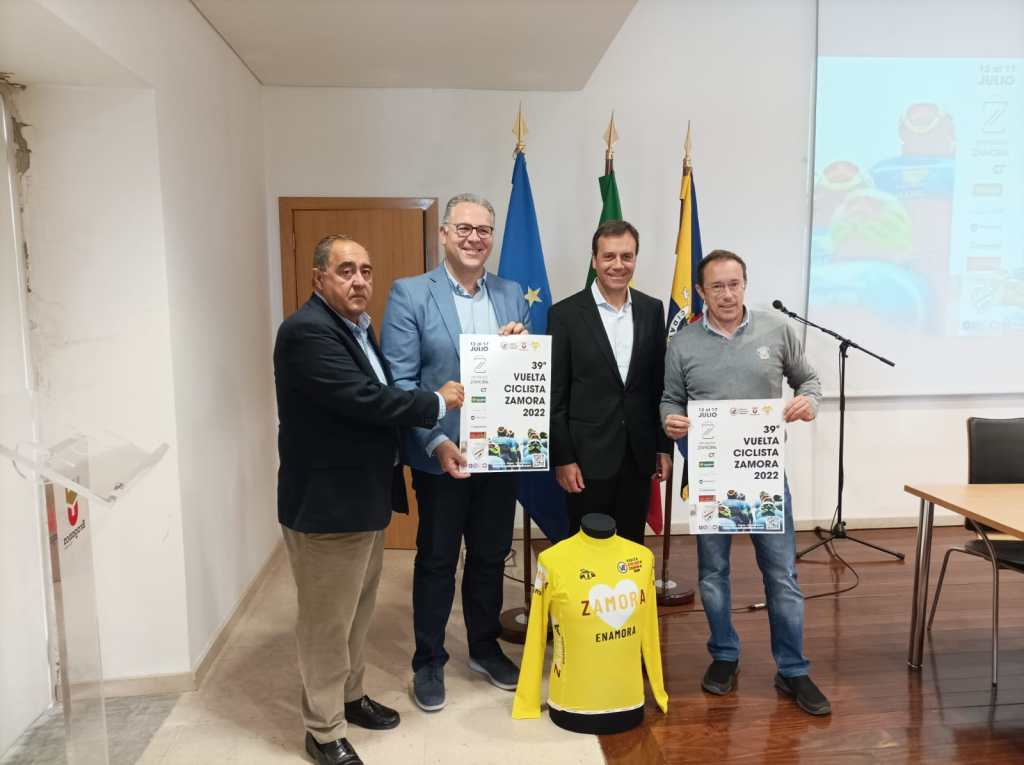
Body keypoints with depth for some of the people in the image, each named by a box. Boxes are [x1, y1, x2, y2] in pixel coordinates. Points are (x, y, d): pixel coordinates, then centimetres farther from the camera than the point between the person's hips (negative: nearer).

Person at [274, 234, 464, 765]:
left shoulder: (356, 327, 11)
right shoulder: (307, 331, -20)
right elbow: (363, 399, -28)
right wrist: (437, 402, -17)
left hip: (363, 497, 10)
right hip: (325, 503, -9)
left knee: (357, 610, 22)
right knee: (327, 619, 6)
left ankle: (349, 695, 41)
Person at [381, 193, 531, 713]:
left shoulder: (512, 295, 6)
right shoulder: (410, 294, -7)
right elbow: (400, 381, -12)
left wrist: (521, 345, -12)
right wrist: (437, 442, -21)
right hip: (441, 455, -4)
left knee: (491, 556, 18)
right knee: (436, 561, 11)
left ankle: (485, 648, 39)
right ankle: (428, 662, 30)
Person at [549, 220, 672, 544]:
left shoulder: (652, 309, 5)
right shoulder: (566, 313, -7)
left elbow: (660, 384, 9)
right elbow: (556, 394, -6)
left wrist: (664, 446, 8)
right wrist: (562, 458, -9)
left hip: (639, 454, 4)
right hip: (588, 455, -3)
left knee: (632, 546, 15)